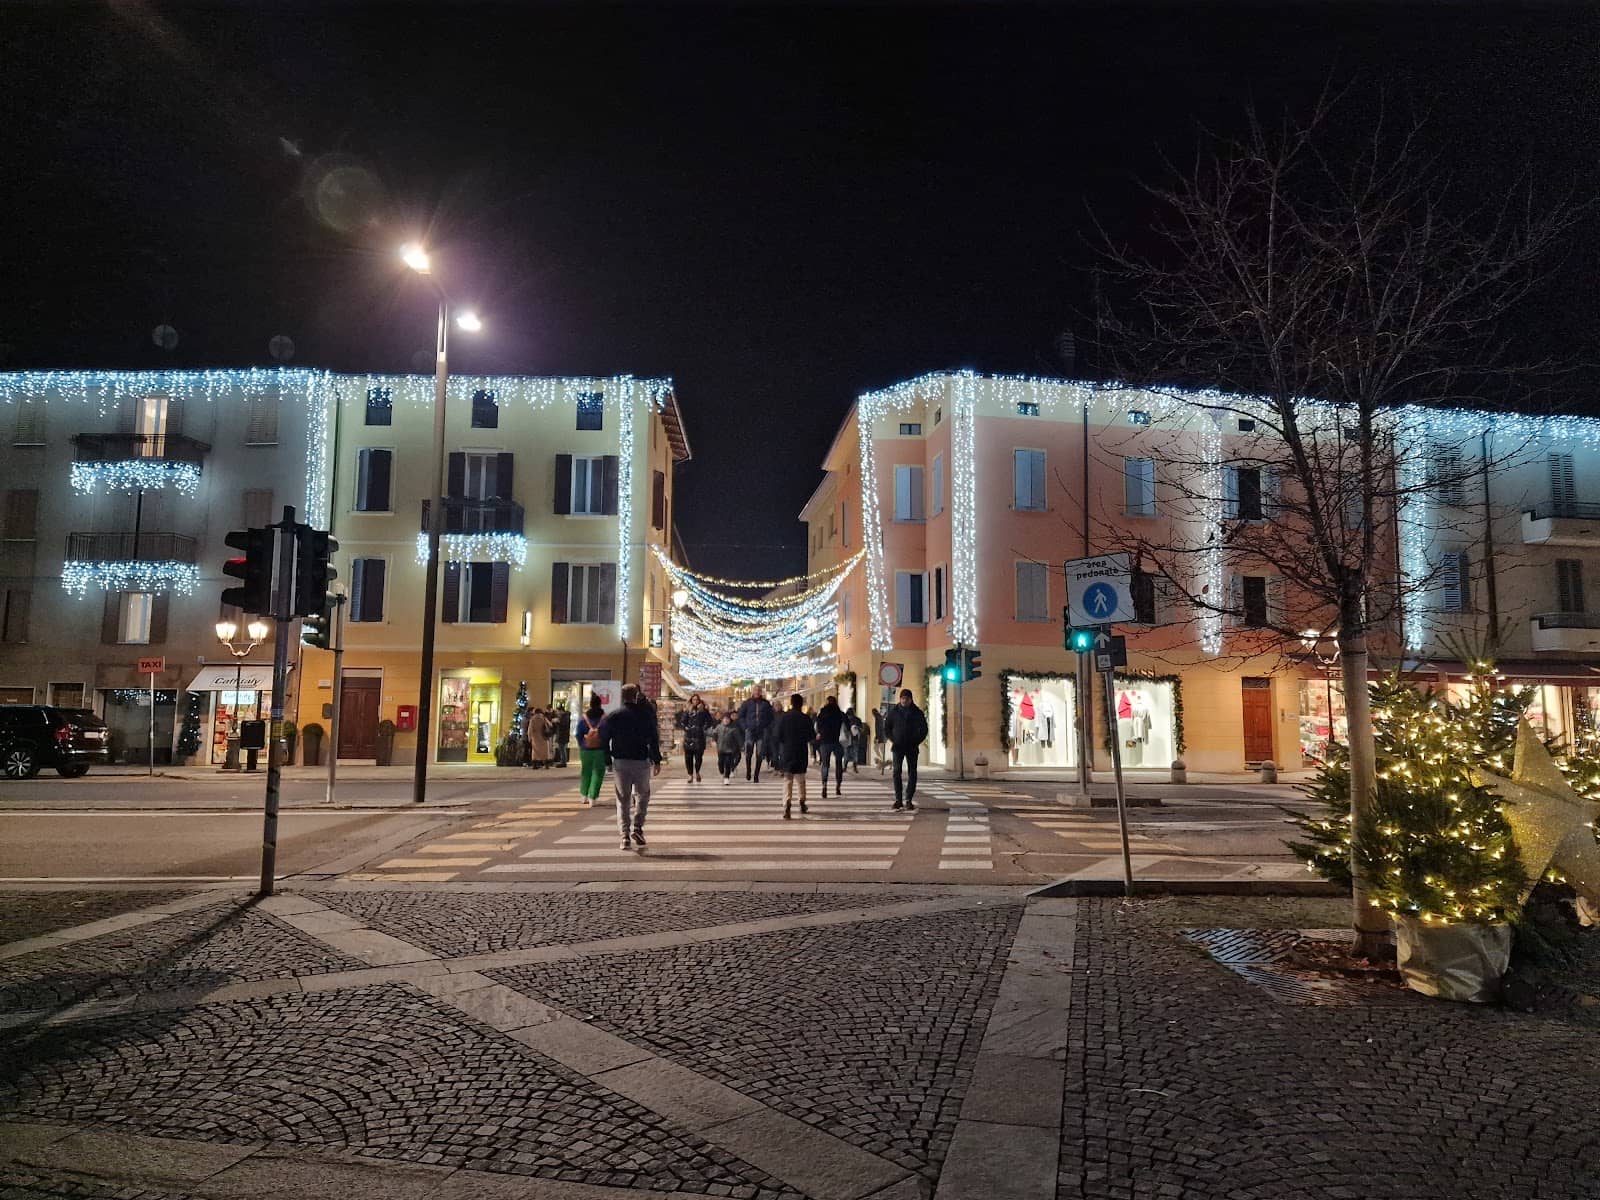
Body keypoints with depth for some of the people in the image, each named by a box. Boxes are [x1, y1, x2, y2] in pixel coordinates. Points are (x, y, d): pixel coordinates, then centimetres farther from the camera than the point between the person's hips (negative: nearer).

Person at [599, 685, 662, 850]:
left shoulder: (613, 717, 1)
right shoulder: (645, 715, -2)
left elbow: (603, 739, 2)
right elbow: (653, 740, -4)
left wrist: (608, 761, 10)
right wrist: (657, 761, 1)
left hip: (620, 762, 1)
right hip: (641, 762, -1)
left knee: (623, 799, 8)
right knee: (642, 794, 15)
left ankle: (625, 835, -1)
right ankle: (637, 829, 0)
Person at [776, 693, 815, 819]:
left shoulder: (784, 717, -5)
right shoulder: (806, 718, -6)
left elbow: (778, 736, -5)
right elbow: (812, 737, -2)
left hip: (787, 753, 0)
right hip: (801, 753, 1)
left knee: (787, 780, 0)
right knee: (801, 779, 20)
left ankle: (787, 806, -17)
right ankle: (802, 802, 28)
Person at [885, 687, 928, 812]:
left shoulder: (917, 713, 3)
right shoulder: (894, 711, 4)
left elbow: (924, 729, 9)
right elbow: (886, 727, 12)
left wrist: (917, 741, -1)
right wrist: (892, 740, 2)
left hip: (912, 747, 0)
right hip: (898, 746, 0)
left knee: (912, 773, -2)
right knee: (897, 772, -4)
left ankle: (908, 800, 2)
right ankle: (898, 800, 0)